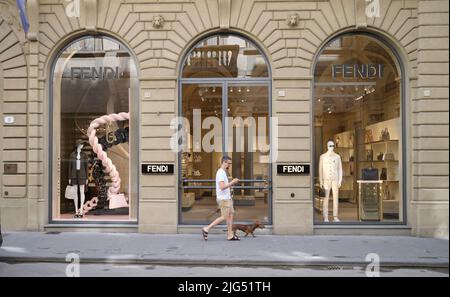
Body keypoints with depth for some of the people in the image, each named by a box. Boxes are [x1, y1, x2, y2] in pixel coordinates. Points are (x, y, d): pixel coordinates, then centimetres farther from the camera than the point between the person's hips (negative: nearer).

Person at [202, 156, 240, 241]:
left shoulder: (223, 172, 17)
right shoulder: (221, 173, -16)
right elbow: (222, 187, -24)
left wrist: (232, 183, 10)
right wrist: (232, 182, -18)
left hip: (227, 198, 10)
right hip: (223, 199, -10)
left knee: (230, 215, 8)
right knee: (224, 217, -5)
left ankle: (230, 235, 12)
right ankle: (206, 229, 1)